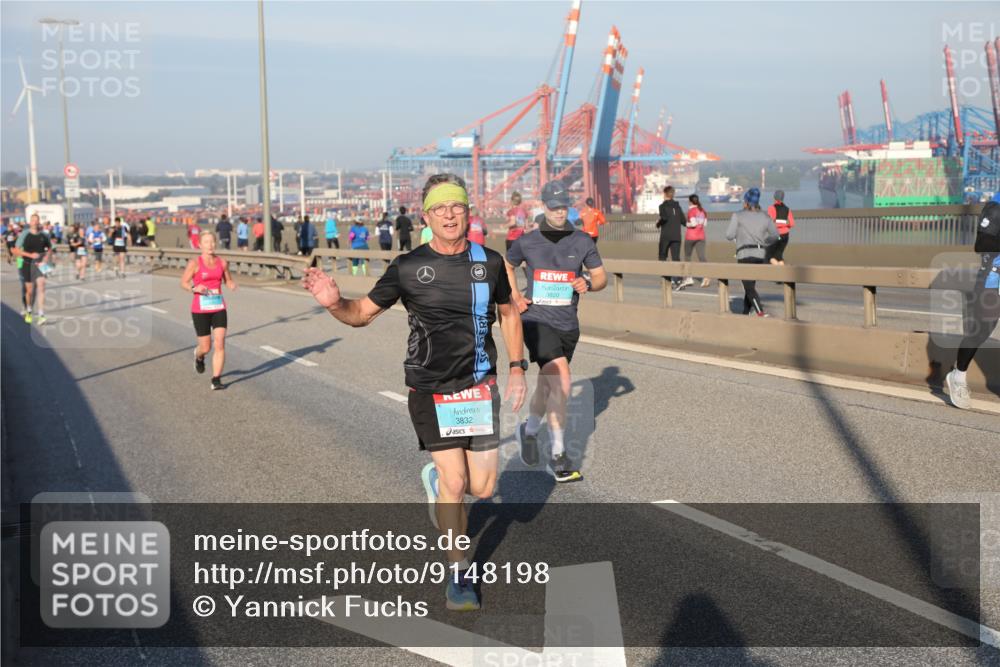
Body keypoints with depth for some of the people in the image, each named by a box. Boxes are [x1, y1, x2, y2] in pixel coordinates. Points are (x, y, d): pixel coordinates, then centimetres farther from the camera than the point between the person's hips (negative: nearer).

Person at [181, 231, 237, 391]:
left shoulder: (222, 263, 3)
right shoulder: (194, 263, -7)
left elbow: (228, 280, 15)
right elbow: (183, 282, -2)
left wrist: (232, 285, -8)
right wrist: (194, 288, -22)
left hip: (219, 308, 3)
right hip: (200, 310, -2)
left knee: (219, 344, -9)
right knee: (206, 347, 5)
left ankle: (216, 380, -4)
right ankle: (199, 356, 43)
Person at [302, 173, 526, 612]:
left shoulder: (489, 261, 2)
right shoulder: (408, 267, -5)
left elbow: (508, 313, 16)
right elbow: (363, 313, 1)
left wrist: (517, 370, 9)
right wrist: (334, 303, -21)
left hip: (480, 387, 2)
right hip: (429, 390, -2)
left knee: (482, 488, 1)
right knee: (455, 483, -6)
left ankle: (436, 478, 37)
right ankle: (458, 572, 15)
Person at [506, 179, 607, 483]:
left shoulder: (583, 241, 3)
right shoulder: (527, 242, -1)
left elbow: (601, 276, 9)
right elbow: (507, 266, 18)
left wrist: (588, 283, -14)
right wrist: (515, 296, 4)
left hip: (568, 325, 4)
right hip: (537, 320, -4)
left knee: (548, 386, 16)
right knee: (561, 380, -22)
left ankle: (529, 431, 45)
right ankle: (558, 457, -12)